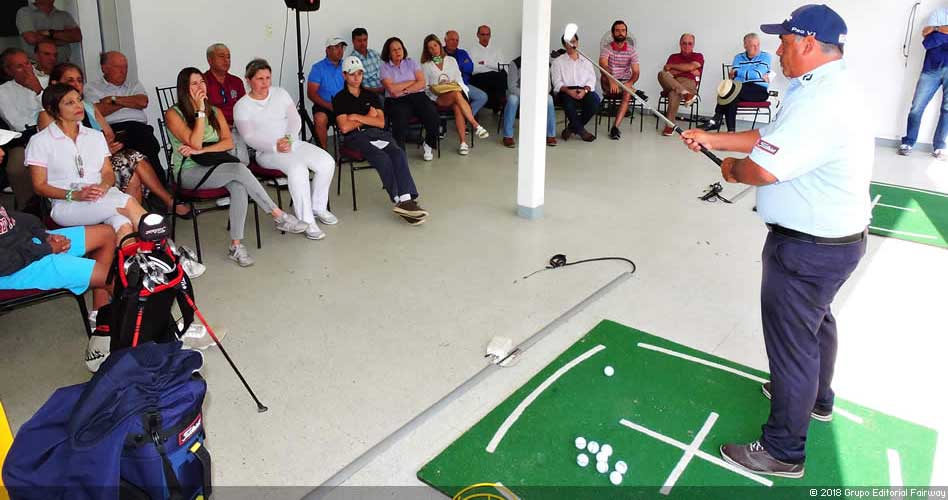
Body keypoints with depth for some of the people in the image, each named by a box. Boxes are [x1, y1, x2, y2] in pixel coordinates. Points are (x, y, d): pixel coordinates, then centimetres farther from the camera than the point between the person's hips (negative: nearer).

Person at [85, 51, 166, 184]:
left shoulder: (134, 84, 29)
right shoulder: (92, 88, 20)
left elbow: (143, 102, 7)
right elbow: (98, 111, 0)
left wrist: (113, 99, 7)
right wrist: (130, 101, 9)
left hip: (138, 127, 2)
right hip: (110, 130, -2)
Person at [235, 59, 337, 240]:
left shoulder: (280, 93, 12)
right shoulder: (241, 106, 0)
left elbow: (295, 119, 5)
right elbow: (249, 137, -9)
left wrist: (289, 139, -15)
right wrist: (275, 145, -24)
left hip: (294, 143, 5)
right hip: (267, 152, -5)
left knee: (327, 162, -18)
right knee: (297, 169, -35)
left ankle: (318, 207, 1)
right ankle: (306, 222, -28)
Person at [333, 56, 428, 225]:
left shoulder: (371, 96, 23)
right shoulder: (340, 98, 10)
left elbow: (381, 122, 10)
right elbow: (345, 127, -4)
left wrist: (357, 117, 1)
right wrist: (368, 118, 7)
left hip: (378, 133, 4)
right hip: (356, 137, -4)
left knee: (398, 153, -28)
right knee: (383, 158, -32)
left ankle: (406, 200, -41)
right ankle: (400, 201, -32)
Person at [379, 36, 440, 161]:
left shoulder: (411, 62, 15)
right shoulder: (385, 67, 7)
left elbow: (422, 83, 3)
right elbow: (392, 89, -8)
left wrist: (404, 90, -9)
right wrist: (412, 82, 0)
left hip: (417, 96, 3)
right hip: (396, 101, -2)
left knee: (432, 113, -26)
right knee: (400, 117, -36)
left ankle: (428, 144, -1)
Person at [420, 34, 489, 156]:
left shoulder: (451, 60, 19)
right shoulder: (426, 65, 14)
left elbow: (459, 79, 15)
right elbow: (425, 87, 9)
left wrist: (456, 85, -6)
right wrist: (433, 89, -11)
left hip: (455, 93, 2)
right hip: (438, 98, -2)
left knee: (457, 107, -36)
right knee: (456, 94, -38)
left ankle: (463, 142, -39)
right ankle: (476, 126, -42)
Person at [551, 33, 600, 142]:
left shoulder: (586, 60, 23)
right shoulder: (558, 61, 14)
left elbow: (591, 79, 11)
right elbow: (557, 82, 2)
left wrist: (585, 90, -12)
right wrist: (568, 91, -18)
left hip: (584, 91, 3)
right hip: (566, 91, -3)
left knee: (595, 99, -31)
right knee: (569, 103, -38)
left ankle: (572, 127, -16)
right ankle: (581, 131, -20)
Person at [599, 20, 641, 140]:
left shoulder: (632, 50, 2)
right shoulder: (606, 49, -4)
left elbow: (635, 72, -5)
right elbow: (602, 65, -25)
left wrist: (630, 83, -28)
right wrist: (611, 80, -44)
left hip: (625, 82, 1)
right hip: (609, 83, -1)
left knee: (627, 93, -34)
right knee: (604, 76, -35)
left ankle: (615, 127, -37)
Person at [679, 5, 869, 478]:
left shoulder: (820, 102, -28)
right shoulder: (829, 87, 7)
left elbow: (762, 169, -29)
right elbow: (769, 137, 14)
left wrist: (732, 169, -8)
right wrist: (712, 139, 11)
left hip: (808, 248, -11)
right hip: (832, 237, 11)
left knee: (792, 342, 1)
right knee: (816, 319, 29)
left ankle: (783, 450, 16)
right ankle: (815, 398, 53)